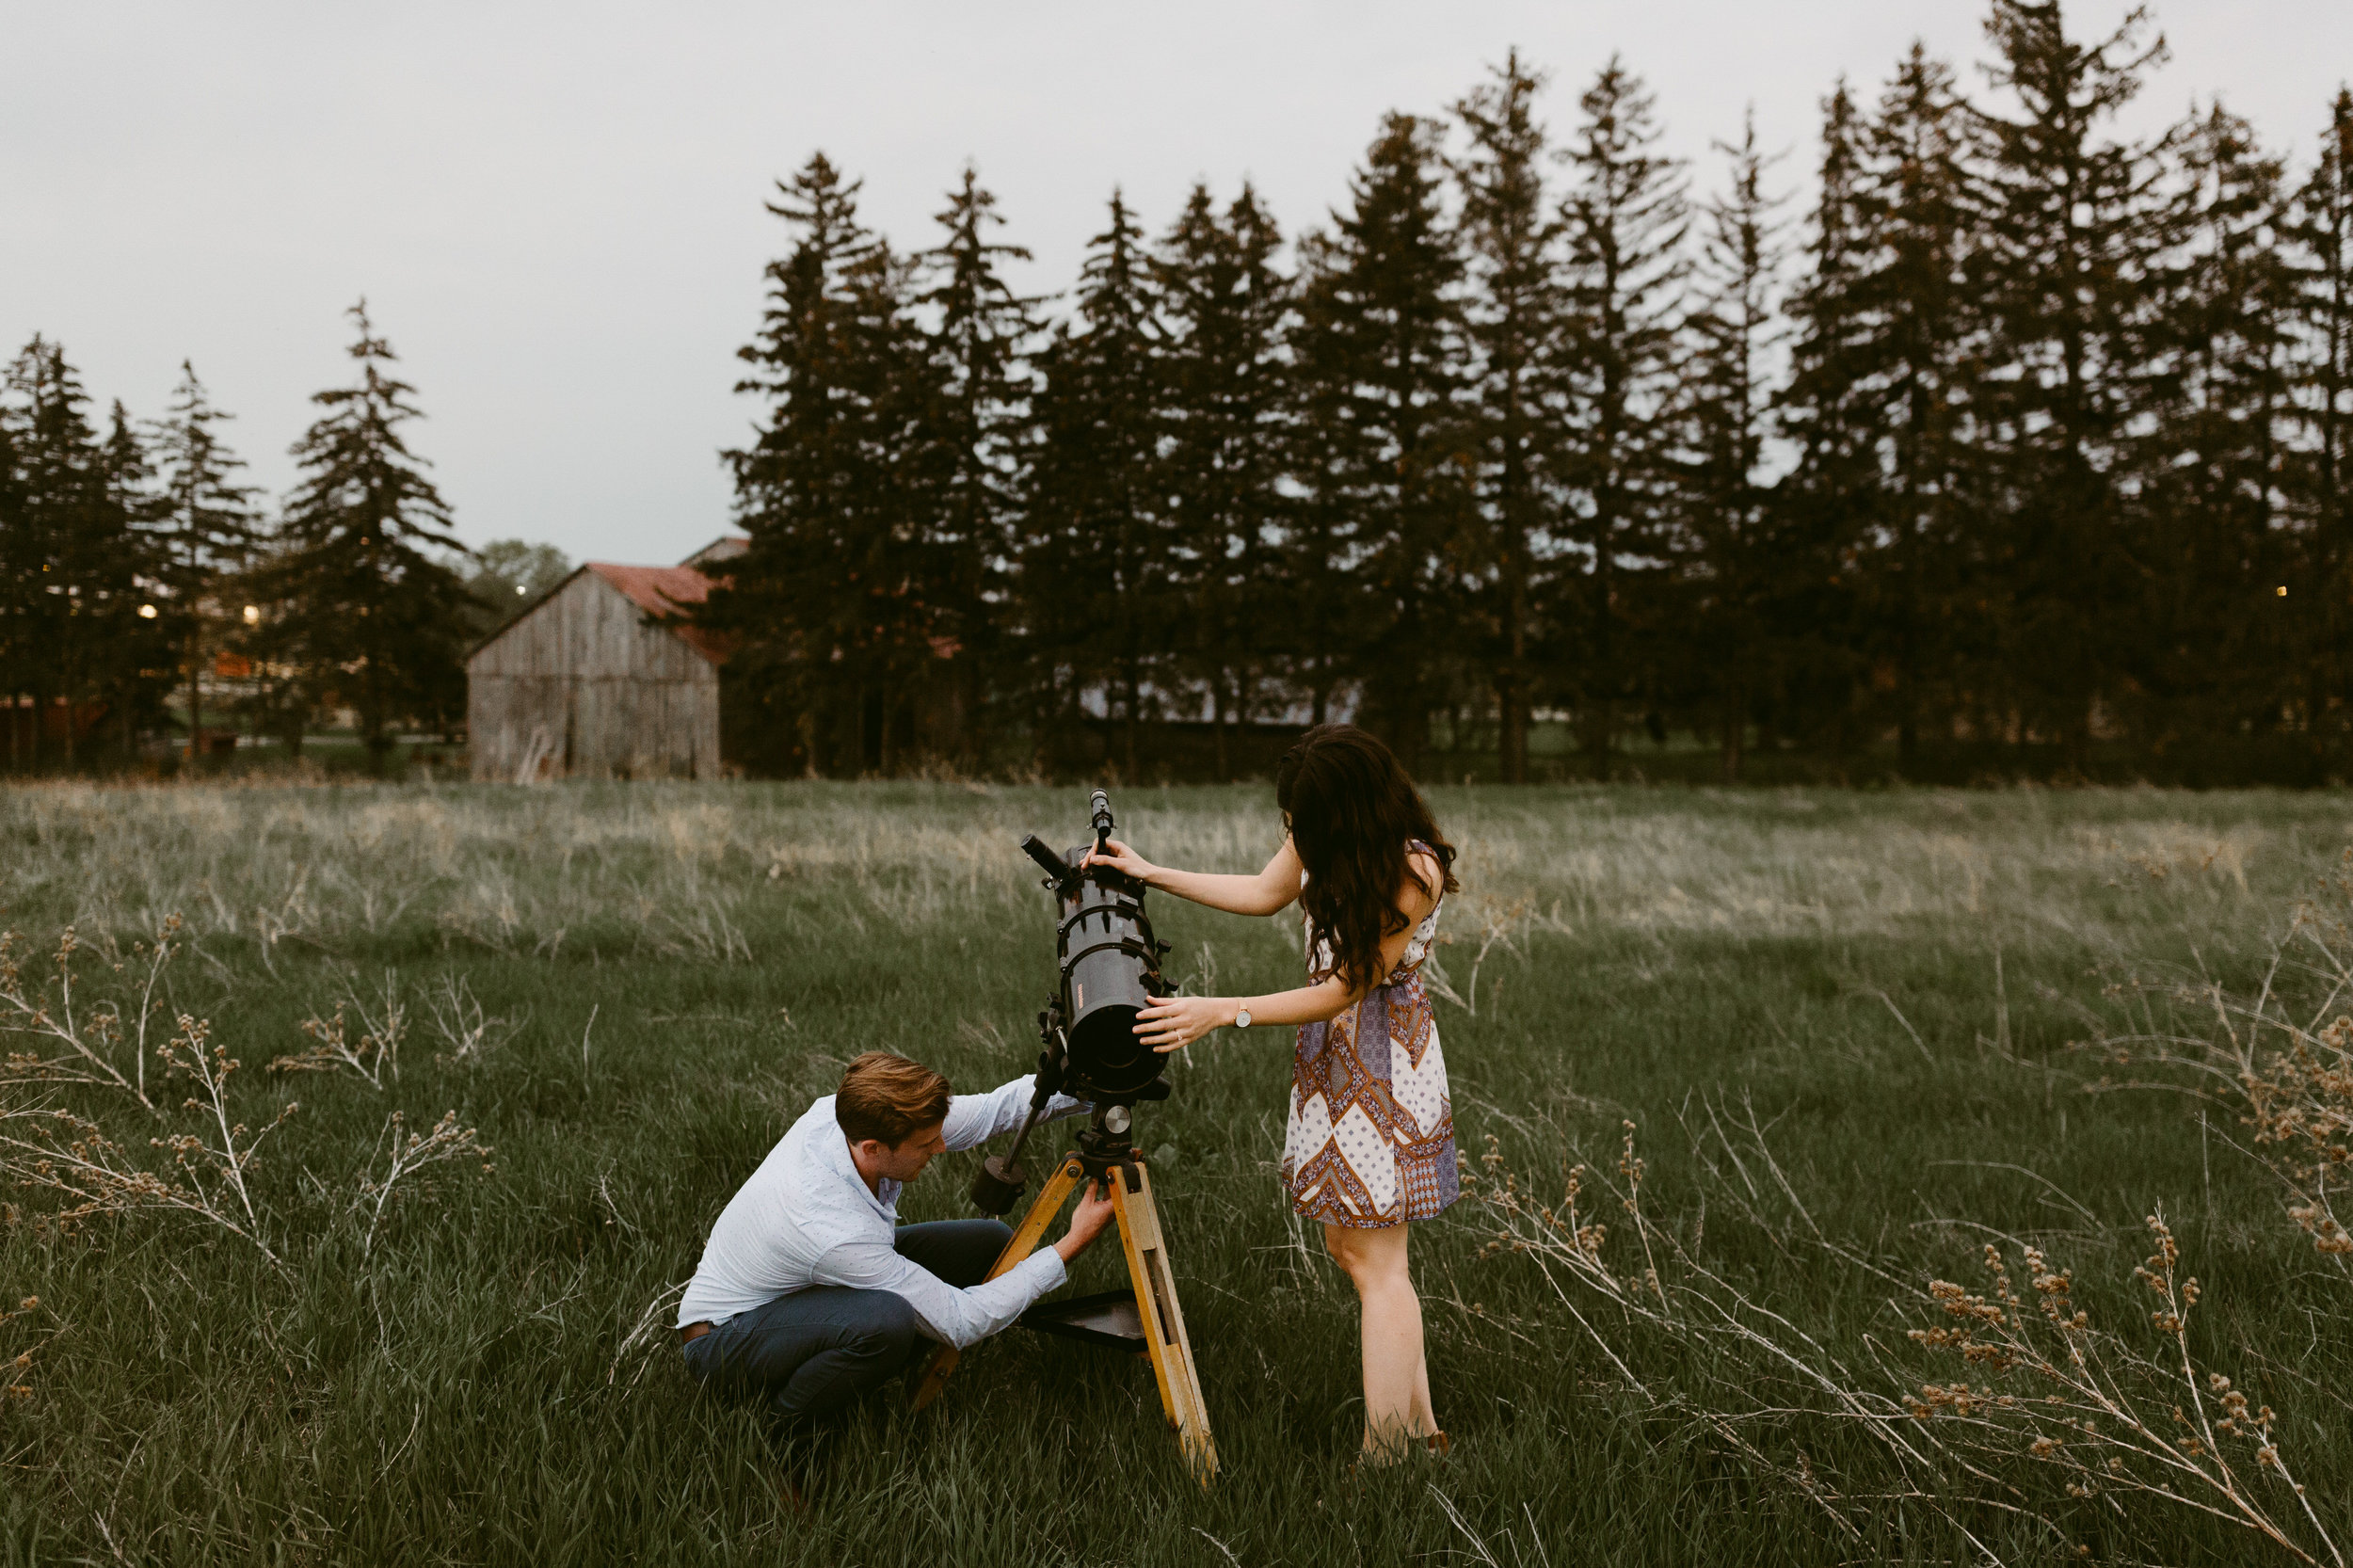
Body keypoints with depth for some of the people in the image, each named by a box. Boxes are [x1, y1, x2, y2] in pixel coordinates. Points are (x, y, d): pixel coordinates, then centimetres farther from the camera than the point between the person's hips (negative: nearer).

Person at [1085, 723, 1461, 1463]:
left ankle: (1387, 1455, -1)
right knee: (1345, 1244, 11)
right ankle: (1420, 1426, 19)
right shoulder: (1323, 838, -2)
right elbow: (1265, 892, 16)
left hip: (1386, 1065, -8)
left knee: (1377, 1261, -6)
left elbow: (1344, 990, -22)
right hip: (1328, 1053, 8)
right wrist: (1151, 874, 12)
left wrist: (1224, 1012, -23)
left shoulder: (1412, 869, -24)